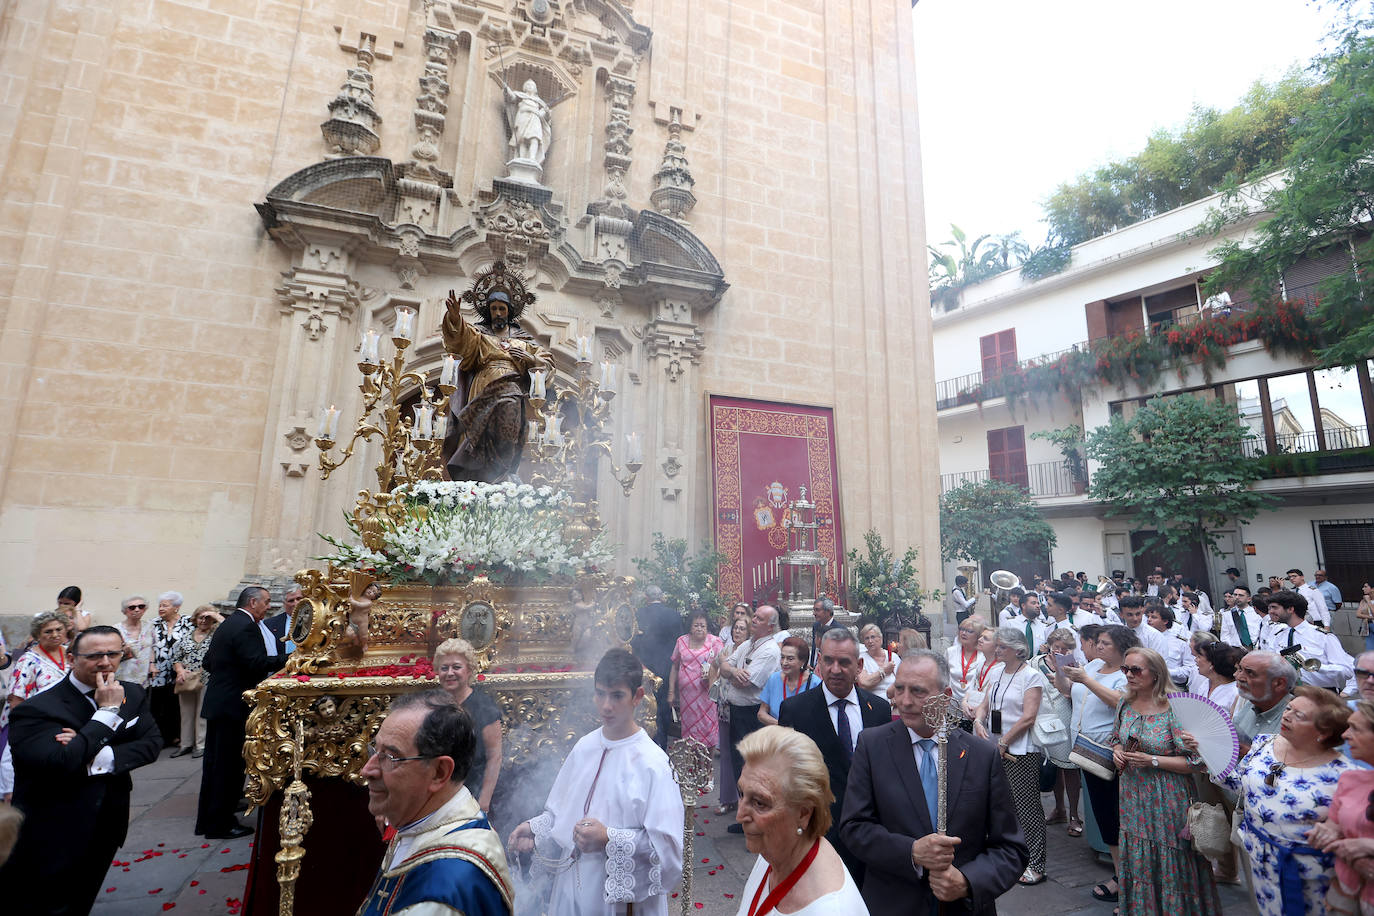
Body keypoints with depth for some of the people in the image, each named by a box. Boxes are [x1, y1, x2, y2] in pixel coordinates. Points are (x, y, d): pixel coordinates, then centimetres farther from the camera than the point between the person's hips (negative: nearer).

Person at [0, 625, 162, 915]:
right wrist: (108, 711, -28)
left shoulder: (133, 695, -2)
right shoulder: (36, 709, -20)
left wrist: (96, 756, -24)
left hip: (105, 834, 5)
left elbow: (151, 743, -9)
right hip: (50, 845, -5)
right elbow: (58, 763, -32)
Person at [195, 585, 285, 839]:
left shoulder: (227, 624, 13)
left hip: (217, 702, 10)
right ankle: (220, 824, 8)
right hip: (234, 704, -10)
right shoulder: (246, 627, -18)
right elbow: (258, 663, -28)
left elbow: (208, 662, 19)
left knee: (214, 761, 18)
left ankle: (206, 820, 29)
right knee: (230, 763, 0)